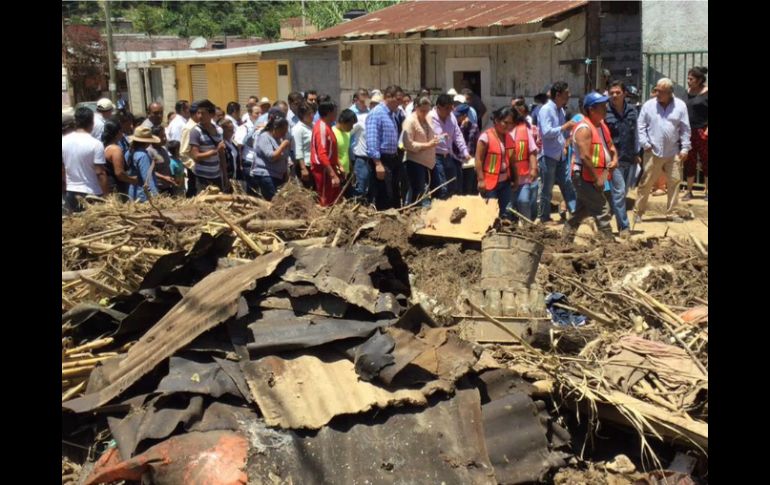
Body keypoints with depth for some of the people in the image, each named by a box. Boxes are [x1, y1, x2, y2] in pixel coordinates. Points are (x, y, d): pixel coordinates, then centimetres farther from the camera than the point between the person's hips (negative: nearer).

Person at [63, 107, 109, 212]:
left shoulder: (64, 141, 0)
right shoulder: (95, 144, -16)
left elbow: (62, 170, 7)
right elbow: (100, 173, -17)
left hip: (71, 193, 5)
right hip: (92, 194, -5)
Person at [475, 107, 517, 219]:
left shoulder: (509, 137, 8)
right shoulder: (486, 136, -12)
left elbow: (511, 159, 13)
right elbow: (478, 159, -12)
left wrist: (514, 178, 12)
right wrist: (481, 179, -16)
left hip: (505, 181, 6)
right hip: (490, 182, -6)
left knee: (507, 212, 8)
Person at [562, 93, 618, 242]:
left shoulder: (602, 125, 13)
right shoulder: (584, 128, -18)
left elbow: (610, 145, 22)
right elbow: (585, 156, -24)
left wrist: (614, 158, 0)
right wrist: (596, 178, -21)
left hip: (596, 178, 10)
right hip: (585, 178, -10)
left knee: (581, 211, 17)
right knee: (602, 211, -10)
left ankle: (565, 241, 26)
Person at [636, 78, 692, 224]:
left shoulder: (680, 106, 1)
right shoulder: (648, 105, -1)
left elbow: (685, 129, 3)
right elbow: (641, 126, 2)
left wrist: (685, 148, -1)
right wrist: (645, 144, -7)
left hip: (673, 152, 2)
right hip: (653, 152, -2)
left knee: (674, 182, 7)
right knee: (646, 183, 0)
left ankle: (670, 212, 18)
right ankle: (639, 212, 9)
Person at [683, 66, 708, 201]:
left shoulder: (706, 93, -8)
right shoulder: (688, 92, 8)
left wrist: (707, 130, -15)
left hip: (702, 132, -5)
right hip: (689, 132, 5)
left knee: (705, 162, 3)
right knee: (689, 162, 8)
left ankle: (707, 192, 10)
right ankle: (689, 191, 16)